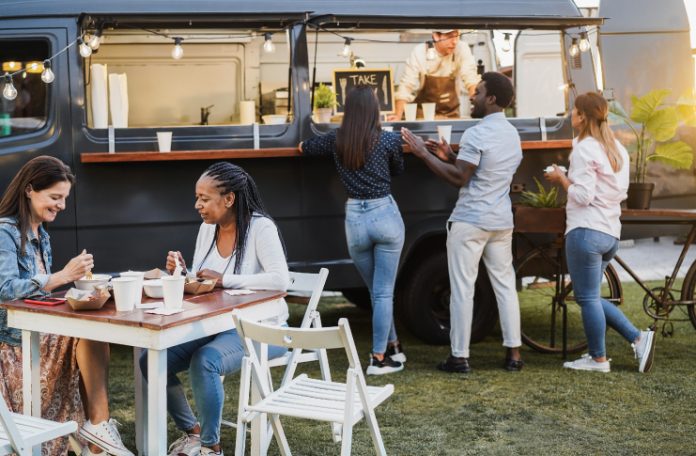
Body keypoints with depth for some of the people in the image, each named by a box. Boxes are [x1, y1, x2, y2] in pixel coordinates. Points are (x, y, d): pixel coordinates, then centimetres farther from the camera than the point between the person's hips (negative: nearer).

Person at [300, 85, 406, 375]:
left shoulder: (336, 141, 0)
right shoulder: (389, 140, -6)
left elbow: (304, 148, 17)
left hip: (354, 219, 3)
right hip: (385, 214, -2)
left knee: (376, 291, 17)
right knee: (384, 292, 2)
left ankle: (392, 347, 28)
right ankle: (379, 358, 3)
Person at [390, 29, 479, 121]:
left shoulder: (462, 49, -9)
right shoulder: (419, 52, -13)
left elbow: (471, 79, -15)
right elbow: (406, 87, -13)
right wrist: (398, 116, -25)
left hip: (451, 114, 2)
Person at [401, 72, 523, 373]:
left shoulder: (476, 134, -15)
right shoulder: (512, 134, 13)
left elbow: (459, 178, -15)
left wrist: (424, 153, -11)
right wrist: (452, 157, 15)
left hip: (470, 222, -8)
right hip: (501, 221, 8)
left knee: (462, 289, -2)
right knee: (505, 285, 11)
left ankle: (459, 357, 2)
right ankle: (513, 354, 12)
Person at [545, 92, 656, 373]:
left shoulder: (584, 149, -11)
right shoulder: (617, 149, 15)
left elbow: (582, 196, -17)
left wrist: (561, 179, -1)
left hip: (586, 231, -9)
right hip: (611, 233, 9)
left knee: (587, 298, 1)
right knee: (590, 297, 17)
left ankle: (598, 359, 10)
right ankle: (638, 338, 11)